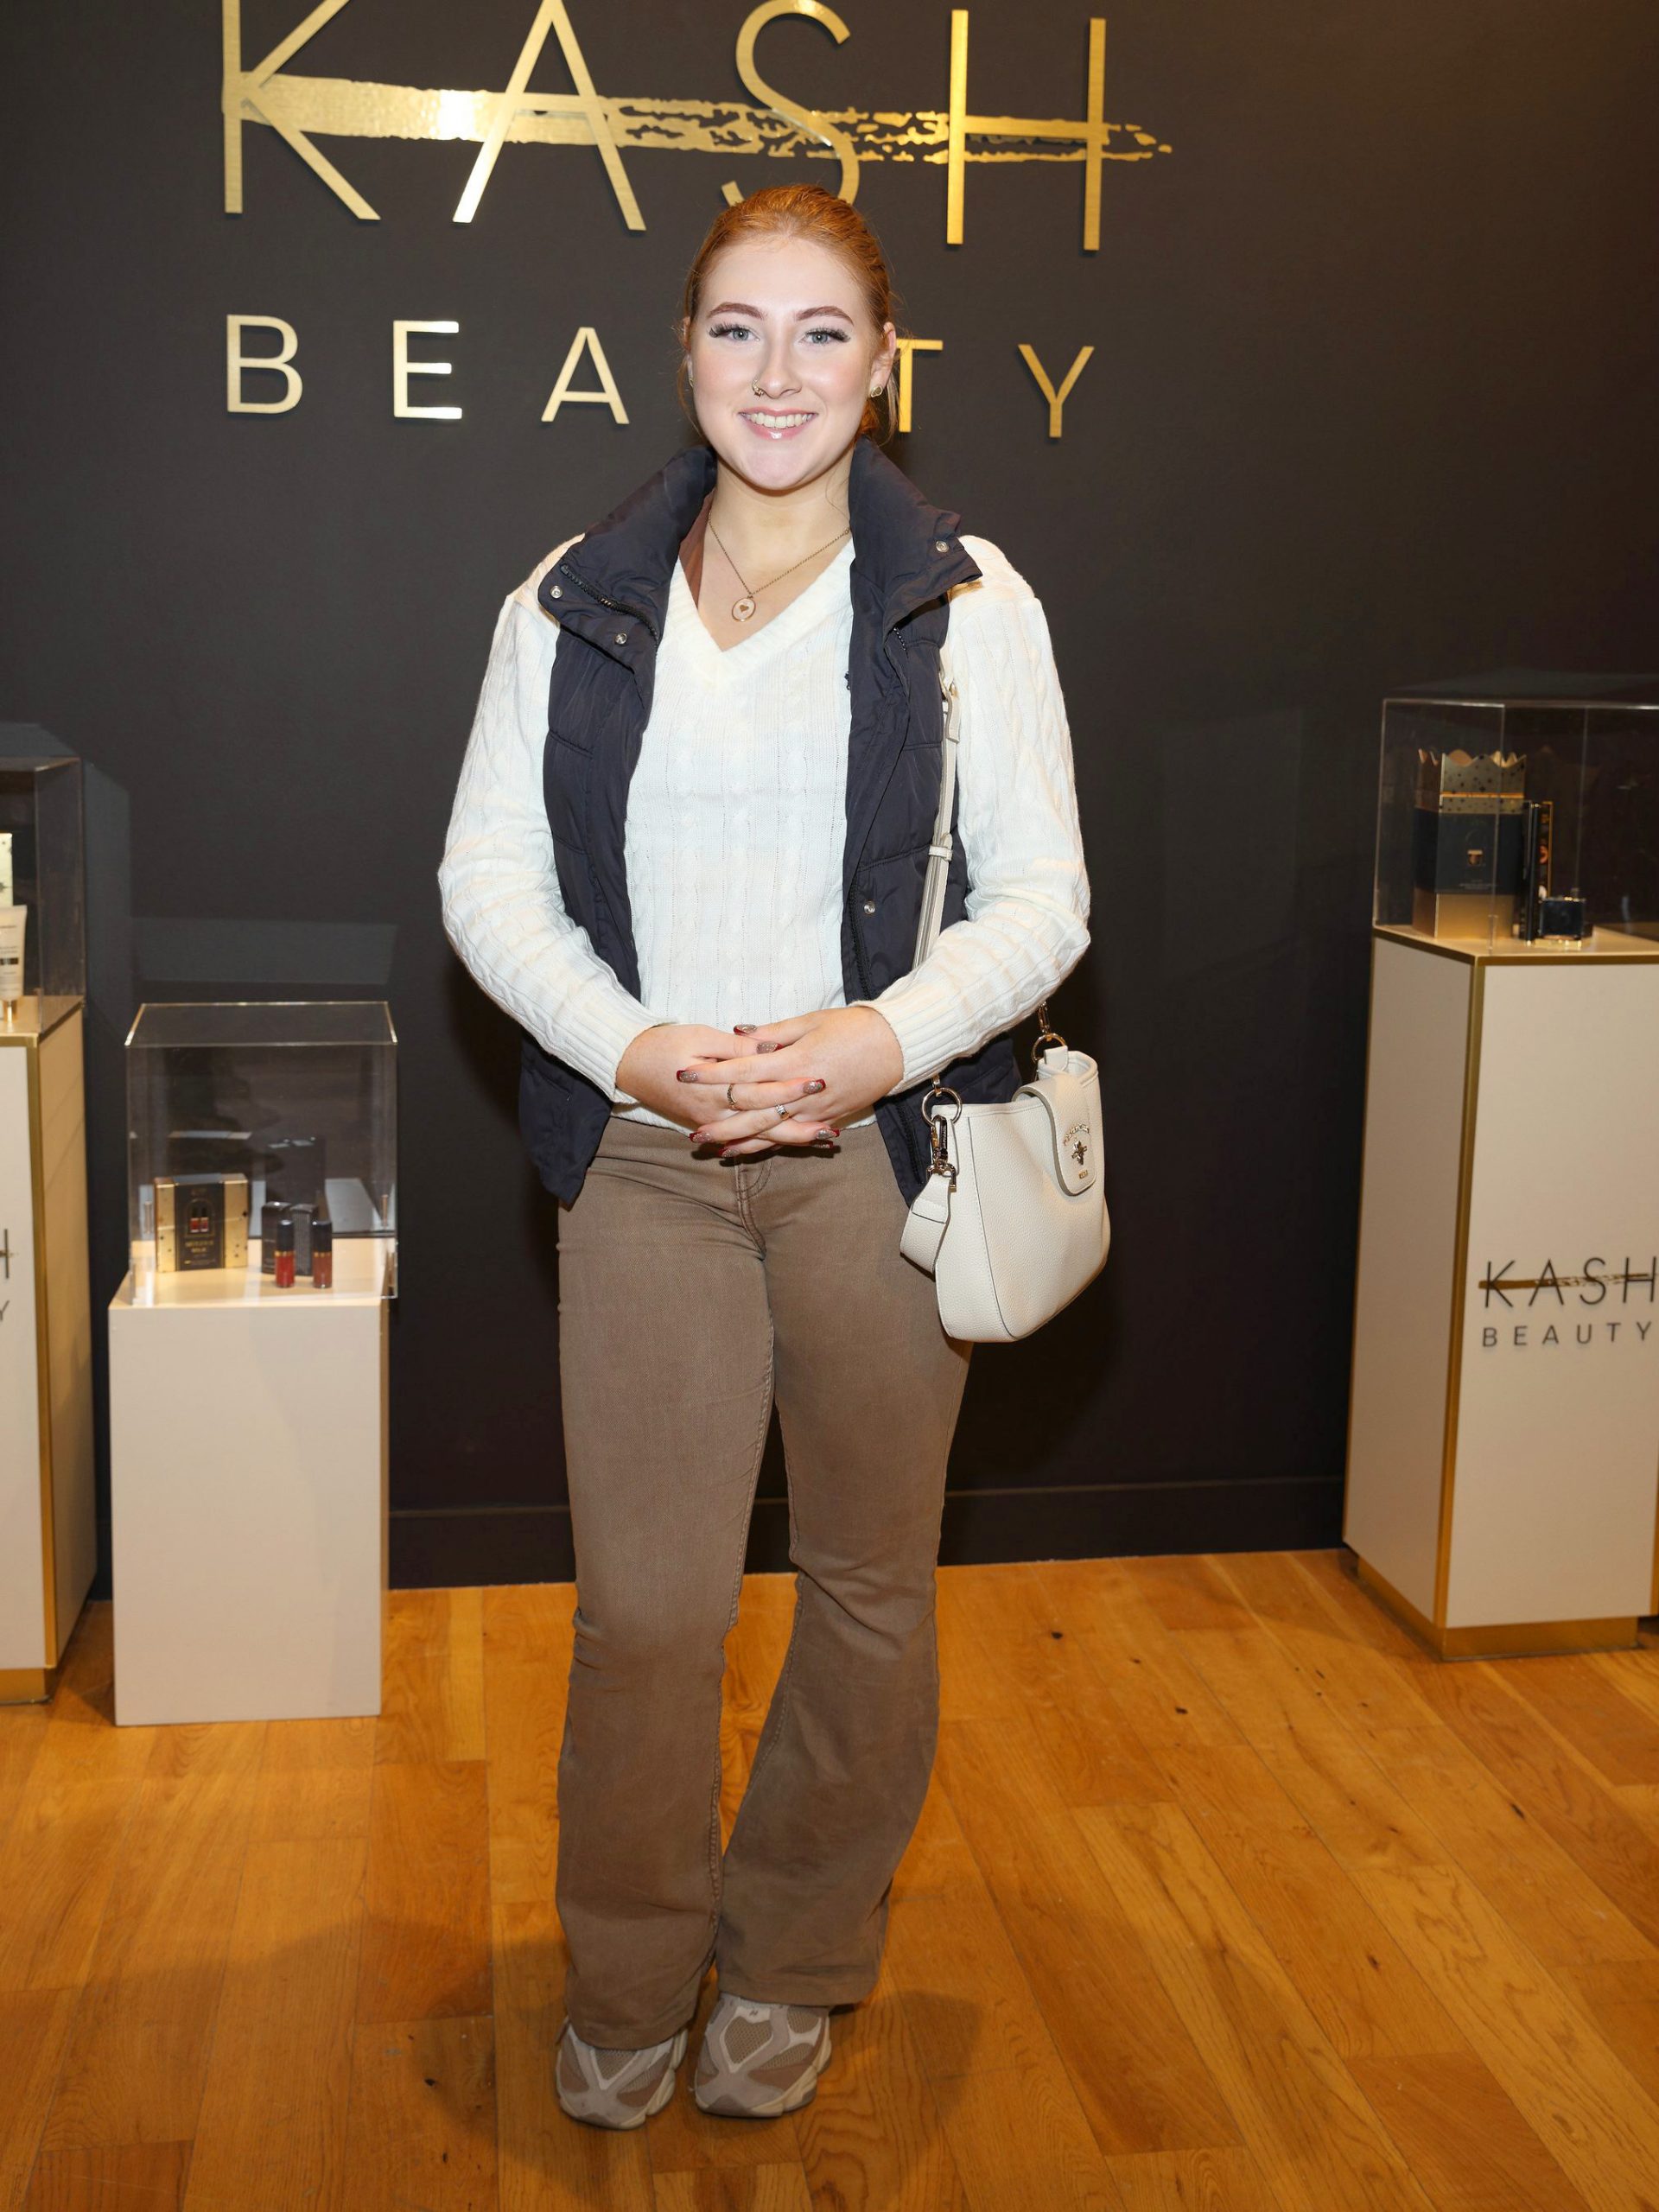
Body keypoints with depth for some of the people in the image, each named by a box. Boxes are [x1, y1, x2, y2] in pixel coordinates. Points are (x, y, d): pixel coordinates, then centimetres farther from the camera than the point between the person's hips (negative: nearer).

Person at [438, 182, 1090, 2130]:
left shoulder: (967, 602, 1)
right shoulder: (574, 603, 6)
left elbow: (1040, 894, -1)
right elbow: (487, 874, 5)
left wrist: (880, 1041, -18)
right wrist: (629, 1048, -12)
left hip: (880, 1149, 0)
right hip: (644, 1156, 1)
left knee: (868, 1582, 11)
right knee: (642, 1601, 1)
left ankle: (794, 1966, 34)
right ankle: (626, 1982, 27)